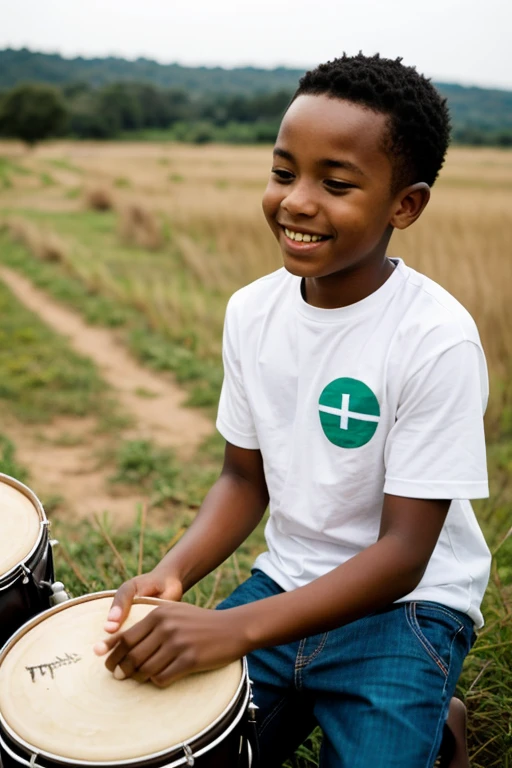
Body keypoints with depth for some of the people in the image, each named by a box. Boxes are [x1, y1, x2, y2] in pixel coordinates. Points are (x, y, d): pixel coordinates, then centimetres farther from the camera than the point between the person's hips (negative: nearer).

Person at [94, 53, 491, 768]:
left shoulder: (437, 340, -23)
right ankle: (308, 703, 23)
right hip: (286, 581, 5)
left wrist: (235, 628, -29)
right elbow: (246, 476, 3)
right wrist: (173, 572, -13)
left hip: (406, 607, -4)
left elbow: (403, 554, -21)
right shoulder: (251, 311, -7)